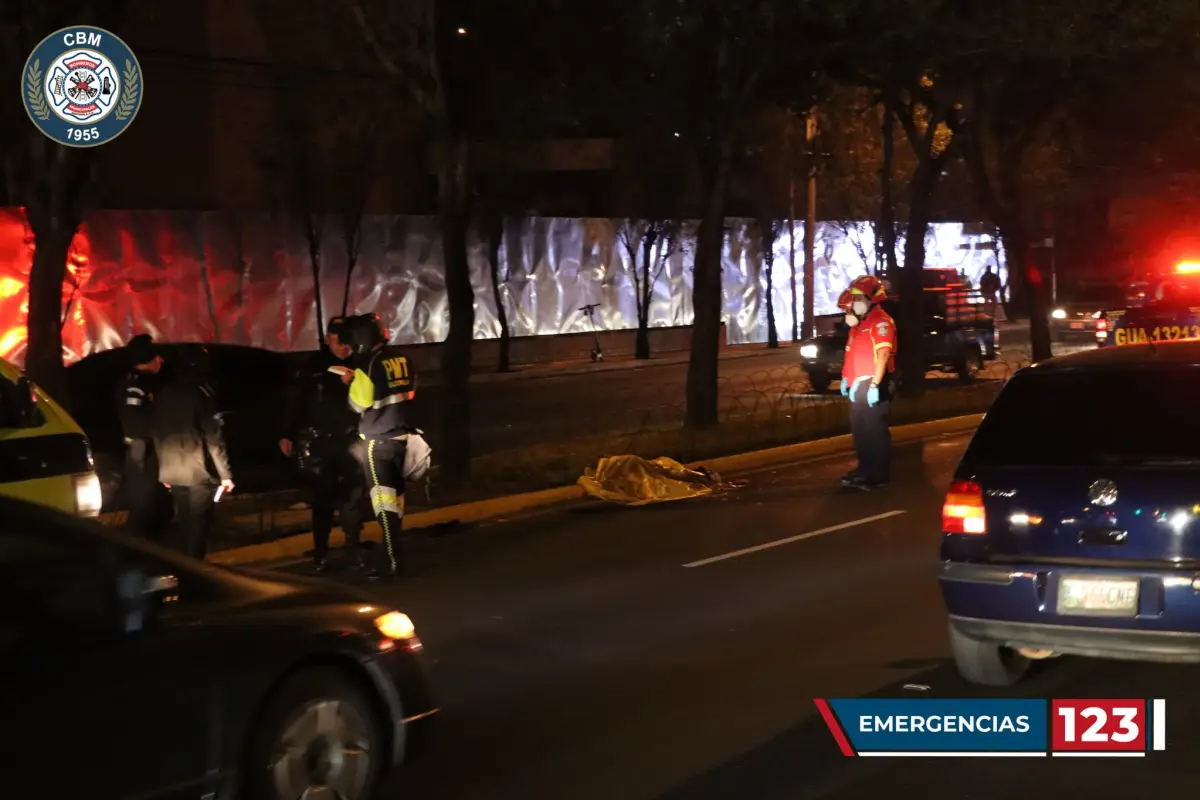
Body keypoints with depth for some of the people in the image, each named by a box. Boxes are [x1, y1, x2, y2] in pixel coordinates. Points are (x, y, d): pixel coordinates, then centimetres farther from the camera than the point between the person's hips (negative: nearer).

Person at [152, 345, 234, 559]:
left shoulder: (164, 394, 9)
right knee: (197, 524, -1)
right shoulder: (200, 393, -10)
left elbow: (158, 434, 14)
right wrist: (225, 473, -11)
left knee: (183, 523, 15)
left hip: (172, 471, 6)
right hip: (199, 471, -6)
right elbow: (213, 436, -13)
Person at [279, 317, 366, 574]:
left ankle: (353, 549, 7)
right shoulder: (314, 366, -1)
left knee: (352, 497, -2)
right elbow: (297, 400, 4)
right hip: (319, 441, 0)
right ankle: (321, 553, 9)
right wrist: (287, 434, 2)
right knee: (322, 499, 3)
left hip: (350, 441, 0)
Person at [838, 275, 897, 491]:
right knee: (859, 429, 15)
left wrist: (874, 385, -25)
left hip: (872, 384, -10)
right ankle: (865, 469, 25)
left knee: (875, 430, -6)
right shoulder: (860, 323, 16)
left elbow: (883, 355, -21)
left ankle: (878, 475, -2)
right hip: (858, 384, 10)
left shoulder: (881, 321, -15)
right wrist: (846, 378, 19)